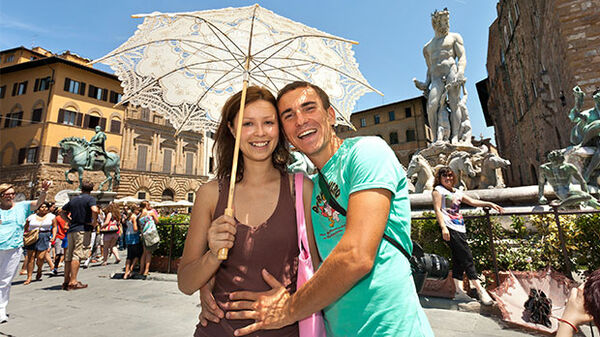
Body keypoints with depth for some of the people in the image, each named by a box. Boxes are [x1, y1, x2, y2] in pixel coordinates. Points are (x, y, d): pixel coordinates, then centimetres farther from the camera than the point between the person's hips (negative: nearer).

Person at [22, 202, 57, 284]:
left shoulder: (51, 216, 8)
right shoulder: (31, 217, 7)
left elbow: (54, 227, 10)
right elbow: (26, 228, 14)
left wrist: (53, 237, -2)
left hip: (45, 237, -1)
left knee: (41, 257, -9)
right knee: (30, 257, -1)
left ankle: (39, 271, 21)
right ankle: (29, 277, 8)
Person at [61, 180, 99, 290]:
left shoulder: (73, 199, 15)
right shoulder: (90, 198, -5)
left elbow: (63, 212, 23)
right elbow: (94, 210, -23)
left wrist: (70, 221, 20)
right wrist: (94, 223, -10)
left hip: (71, 230, 6)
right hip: (83, 230, -6)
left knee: (68, 256, 10)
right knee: (77, 256, -8)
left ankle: (66, 281, 14)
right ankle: (73, 282, -9)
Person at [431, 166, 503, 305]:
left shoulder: (457, 192, 23)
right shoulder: (438, 190, 1)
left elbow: (472, 201, 26)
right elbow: (437, 209, -7)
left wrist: (490, 204, 14)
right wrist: (443, 227, -17)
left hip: (460, 228, 8)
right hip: (450, 228, -7)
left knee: (459, 259, 6)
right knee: (467, 257, -8)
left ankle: (459, 291, 10)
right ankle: (480, 289, -2)